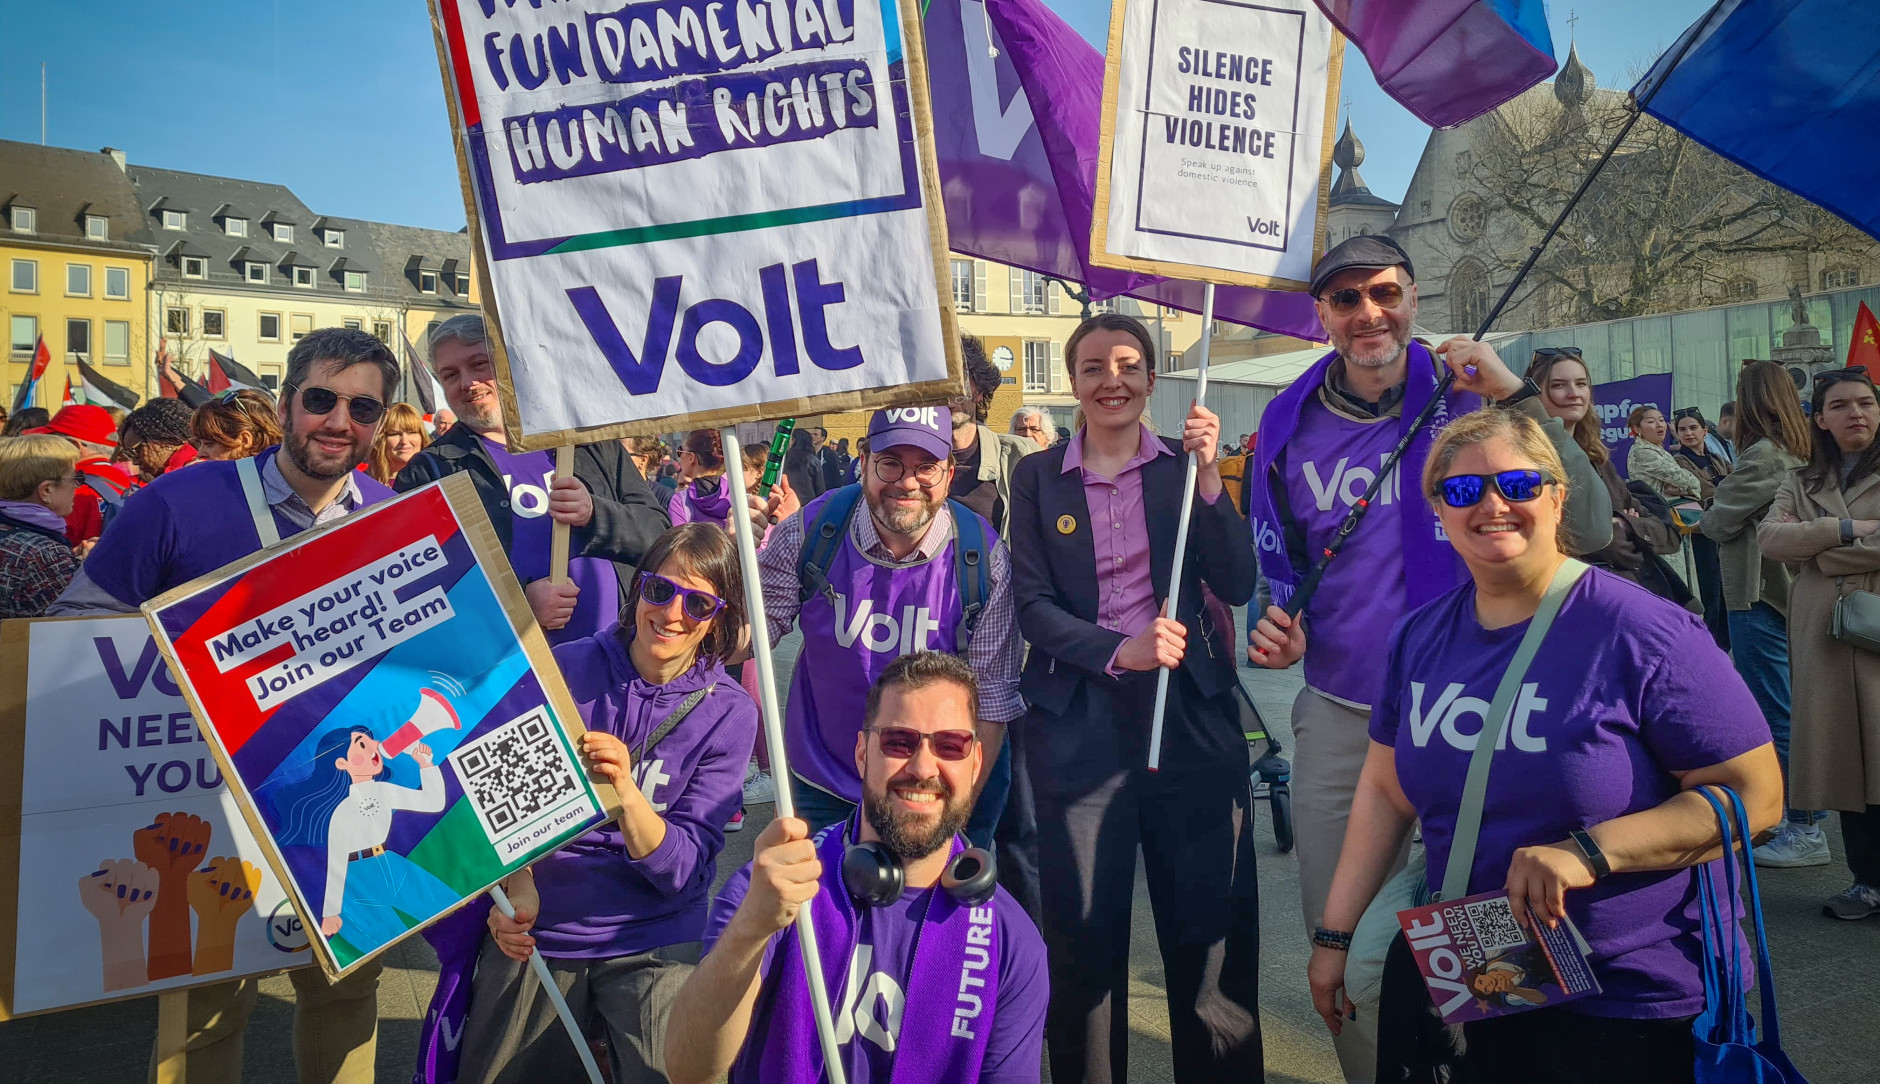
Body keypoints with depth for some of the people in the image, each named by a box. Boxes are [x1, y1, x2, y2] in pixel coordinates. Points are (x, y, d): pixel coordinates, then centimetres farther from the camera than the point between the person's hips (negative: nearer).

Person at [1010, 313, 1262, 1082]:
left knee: (1210, 925, 5)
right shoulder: (1038, 476, 4)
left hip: (1191, 713, 1)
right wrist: (1119, 651, -17)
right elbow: (1031, 604, -2)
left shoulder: (1185, 465, 6)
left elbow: (1236, 586, -2)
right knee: (1083, 932, 6)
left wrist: (1207, 478, -13)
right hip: (1078, 721, 0)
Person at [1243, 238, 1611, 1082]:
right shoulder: (1291, 426, 1)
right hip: (1337, 718, 3)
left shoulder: (1467, 401, -6)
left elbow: (1590, 529, -17)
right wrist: (1275, 626, -7)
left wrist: (1520, 398, -24)